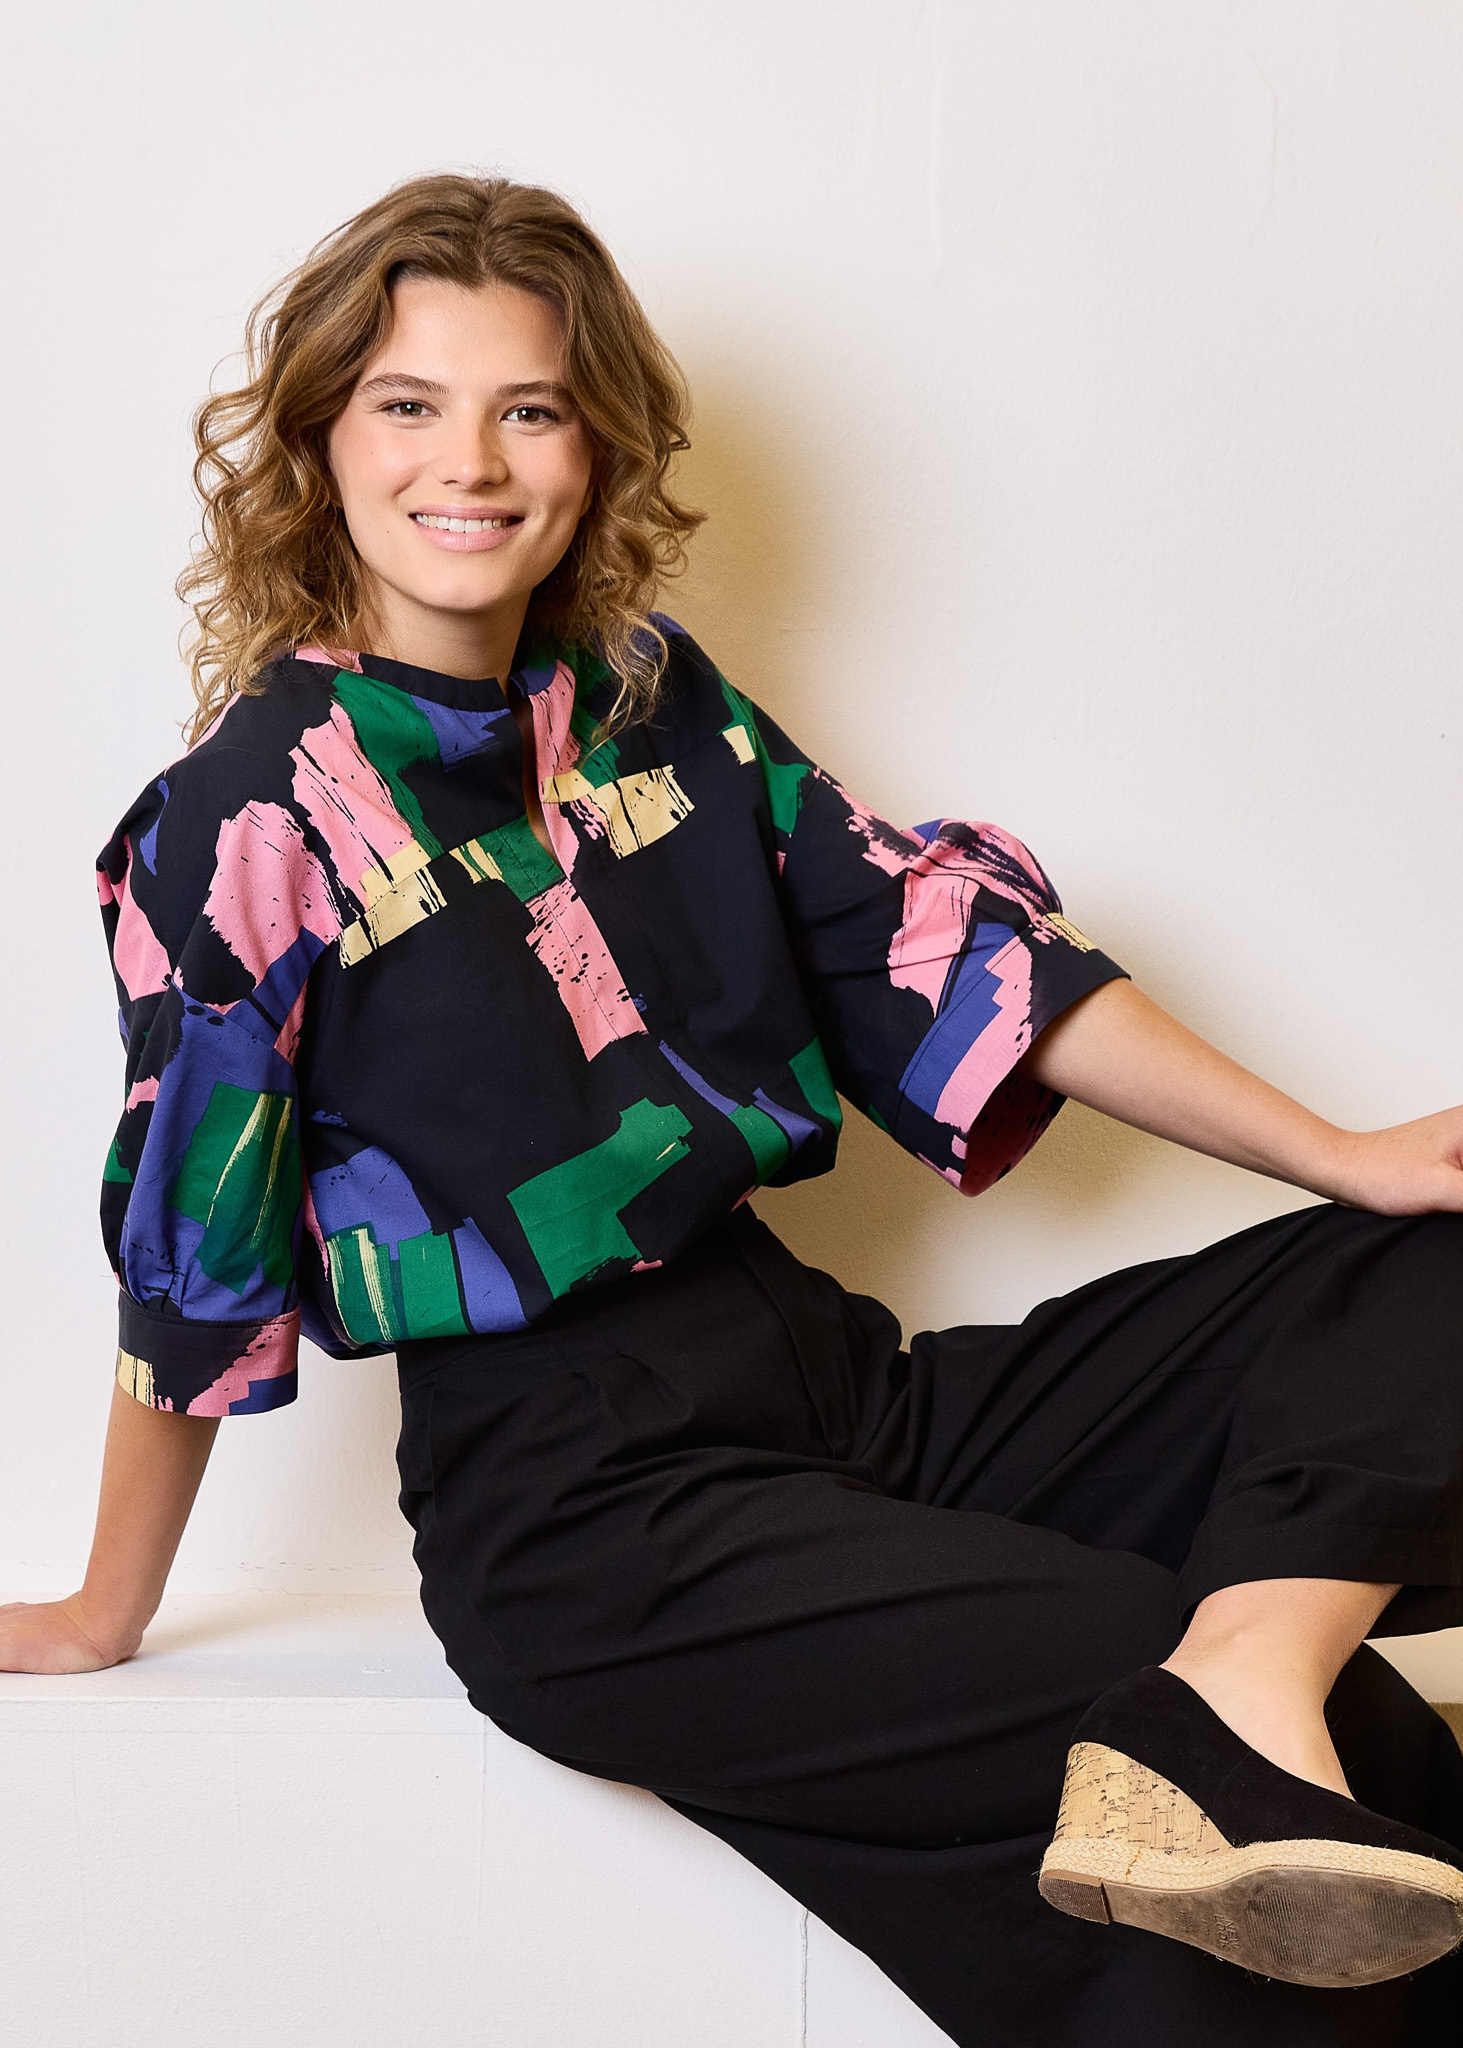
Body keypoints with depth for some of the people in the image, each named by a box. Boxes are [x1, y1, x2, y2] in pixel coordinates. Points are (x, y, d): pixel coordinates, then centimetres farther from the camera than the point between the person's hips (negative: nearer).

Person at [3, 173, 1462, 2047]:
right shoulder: (259, 813, -7)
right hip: (579, 1515, -8)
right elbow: (189, 1256, -2)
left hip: (834, 1382, 8)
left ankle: (1233, 1704, -31)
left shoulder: (647, 701, 10)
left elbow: (922, 949, 7)